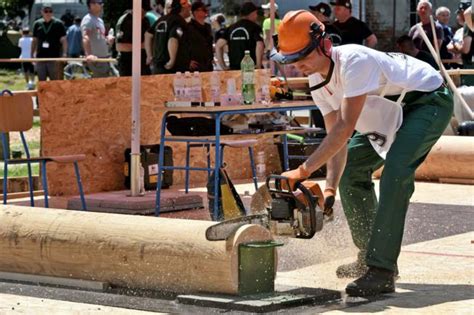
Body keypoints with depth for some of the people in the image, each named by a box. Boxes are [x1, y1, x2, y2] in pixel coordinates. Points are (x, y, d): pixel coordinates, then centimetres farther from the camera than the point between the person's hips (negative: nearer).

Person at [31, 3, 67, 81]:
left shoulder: (58, 24, 0)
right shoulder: (37, 24, 8)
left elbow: (63, 40, -1)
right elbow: (34, 40, 15)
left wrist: (64, 53, -13)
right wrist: (32, 54, 11)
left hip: (54, 57, -3)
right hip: (40, 57, 3)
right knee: (41, 81, 8)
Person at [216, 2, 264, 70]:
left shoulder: (231, 28, 11)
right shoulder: (255, 27, -4)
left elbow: (218, 45, 5)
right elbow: (260, 46, -19)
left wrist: (223, 66, 6)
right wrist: (258, 65, -12)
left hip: (234, 68, 5)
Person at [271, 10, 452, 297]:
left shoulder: (353, 61, -33)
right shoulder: (317, 79, -6)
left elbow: (345, 127, -39)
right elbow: (336, 136, -7)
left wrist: (304, 170, -39)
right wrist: (330, 188, -19)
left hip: (430, 100, -10)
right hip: (392, 111, 10)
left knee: (396, 170, -28)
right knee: (350, 168, 10)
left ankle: (381, 272, -30)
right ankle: (370, 256, 19)